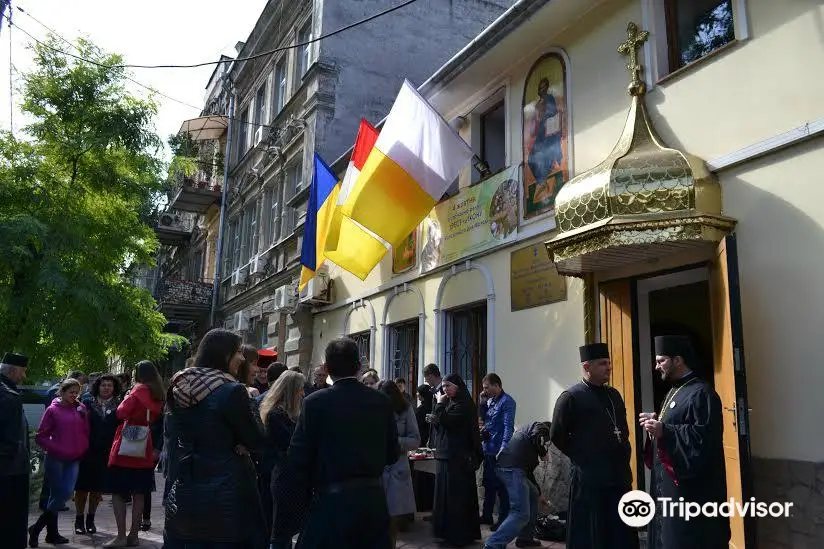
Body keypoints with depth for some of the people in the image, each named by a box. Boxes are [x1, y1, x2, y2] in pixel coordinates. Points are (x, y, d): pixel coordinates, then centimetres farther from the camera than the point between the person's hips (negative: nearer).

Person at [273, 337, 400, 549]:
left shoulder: (315, 402, -10)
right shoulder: (382, 401, 0)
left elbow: (298, 462, -10)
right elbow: (392, 454, 6)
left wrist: (286, 515, -2)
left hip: (333, 502, -4)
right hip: (375, 500, 4)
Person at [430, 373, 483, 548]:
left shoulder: (464, 404, -12)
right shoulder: (451, 402, 14)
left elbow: (443, 420, -21)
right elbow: (435, 421, 12)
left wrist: (440, 403, -7)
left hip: (457, 458, -9)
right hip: (446, 455, 9)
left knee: (456, 495, -4)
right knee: (446, 494, 12)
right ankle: (450, 532, 21)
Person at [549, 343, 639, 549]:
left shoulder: (614, 395, 13)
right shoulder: (571, 397, -9)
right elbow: (557, 435, -7)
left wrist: (623, 454, 12)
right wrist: (582, 457, -3)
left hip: (620, 476, 7)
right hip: (589, 479, -7)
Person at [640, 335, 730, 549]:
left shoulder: (701, 392, -15)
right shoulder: (674, 391, 16)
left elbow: (705, 436, -24)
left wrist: (664, 431, -28)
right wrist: (656, 423, 7)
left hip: (691, 488, -10)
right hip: (669, 484, 10)